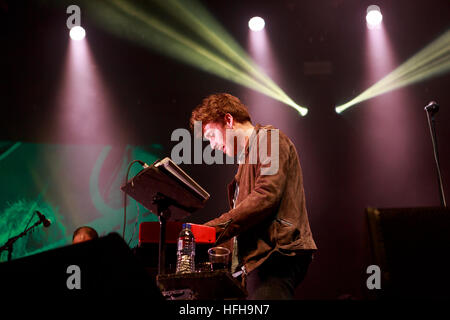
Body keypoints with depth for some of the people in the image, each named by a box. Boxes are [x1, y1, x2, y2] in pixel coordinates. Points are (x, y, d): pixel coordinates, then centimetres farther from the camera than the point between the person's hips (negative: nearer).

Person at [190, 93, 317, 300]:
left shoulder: (268, 138, 0)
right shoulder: (247, 160, 30)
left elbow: (266, 196, -14)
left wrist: (214, 229, -16)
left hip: (276, 254, -9)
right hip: (259, 261, 9)